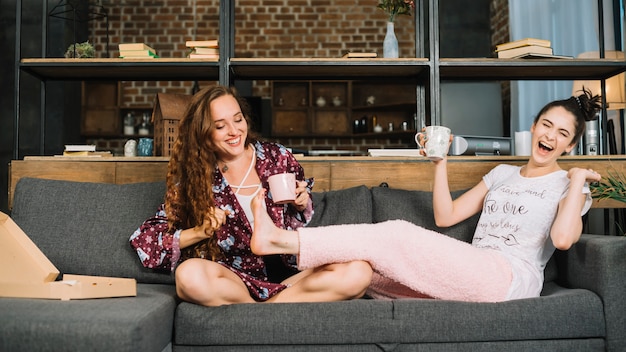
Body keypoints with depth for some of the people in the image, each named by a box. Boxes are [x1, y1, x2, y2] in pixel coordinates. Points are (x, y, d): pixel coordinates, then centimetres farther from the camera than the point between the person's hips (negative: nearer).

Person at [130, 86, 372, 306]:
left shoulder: (278, 158, 5)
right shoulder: (192, 177, 1)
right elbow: (144, 241, 0)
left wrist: (301, 206, -4)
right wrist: (199, 232, -14)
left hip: (287, 274, 1)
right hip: (235, 279, -1)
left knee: (358, 272, -24)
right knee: (190, 274, -34)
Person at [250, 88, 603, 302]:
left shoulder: (569, 185, 9)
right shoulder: (502, 173, 25)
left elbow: (563, 238, -15)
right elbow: (445, 216, 17)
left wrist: (578, 178, -5)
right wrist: (440, 162, 12)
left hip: (513, 278, -6)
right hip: (472, 273, 6)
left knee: (396, 235, -24)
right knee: (358, 268, -16)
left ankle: (282, 239, -24)